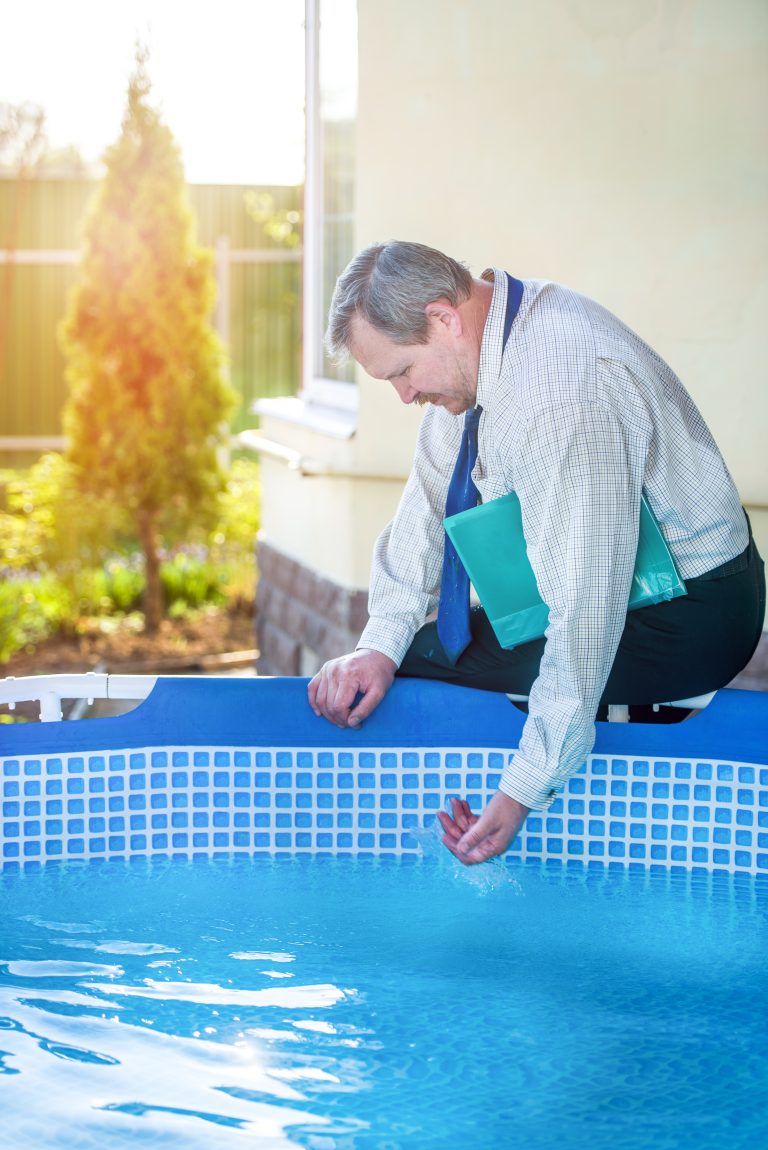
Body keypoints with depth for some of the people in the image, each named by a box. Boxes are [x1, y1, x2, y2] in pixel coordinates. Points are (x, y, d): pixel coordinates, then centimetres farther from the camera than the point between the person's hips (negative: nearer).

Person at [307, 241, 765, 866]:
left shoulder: (567, 398, -35)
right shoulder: (474, 343, -6)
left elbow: (585, 614, -34)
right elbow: (431, 496, 3)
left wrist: (523, 793, -31)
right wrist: (380, 644, -7)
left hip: (682, 626, -9)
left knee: (421, 655, -13)